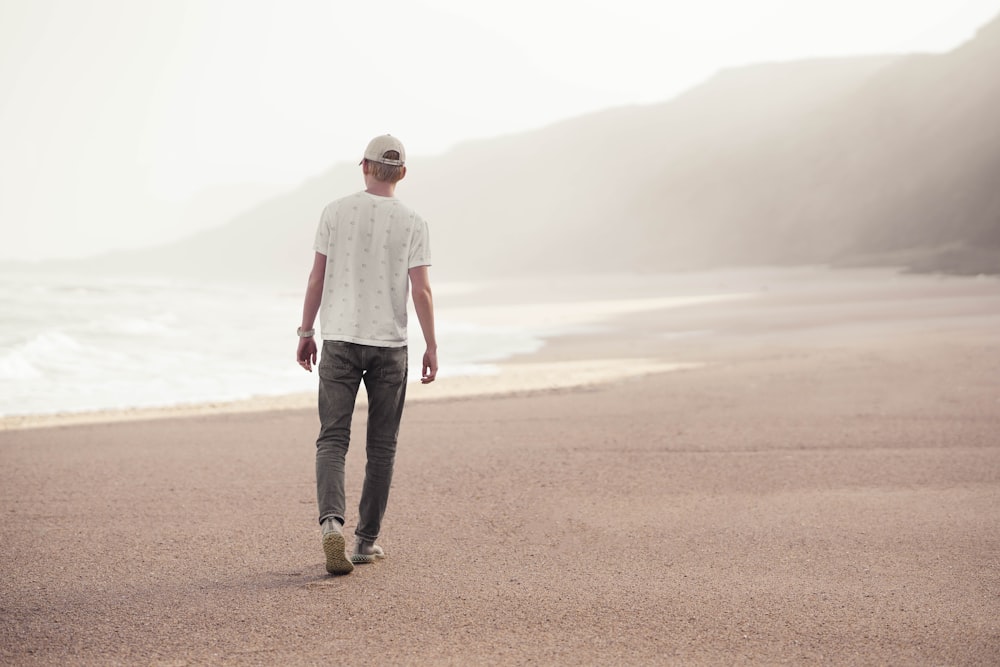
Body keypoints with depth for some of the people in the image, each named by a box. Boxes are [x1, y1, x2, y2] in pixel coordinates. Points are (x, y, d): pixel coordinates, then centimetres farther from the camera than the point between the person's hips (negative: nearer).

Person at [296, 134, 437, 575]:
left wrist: (306, 332, 9)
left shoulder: (336, 212, 1)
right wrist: (431, 348, 2)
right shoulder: (411, 223, -1)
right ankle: (367, 540, 13)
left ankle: (332, 520, -21)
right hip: (389, 343, 0)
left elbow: (317, 278, 0)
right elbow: (421, 292, -5)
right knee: (381, 445, 9)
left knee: (332, 439, 1)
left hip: (340, 340, 0)